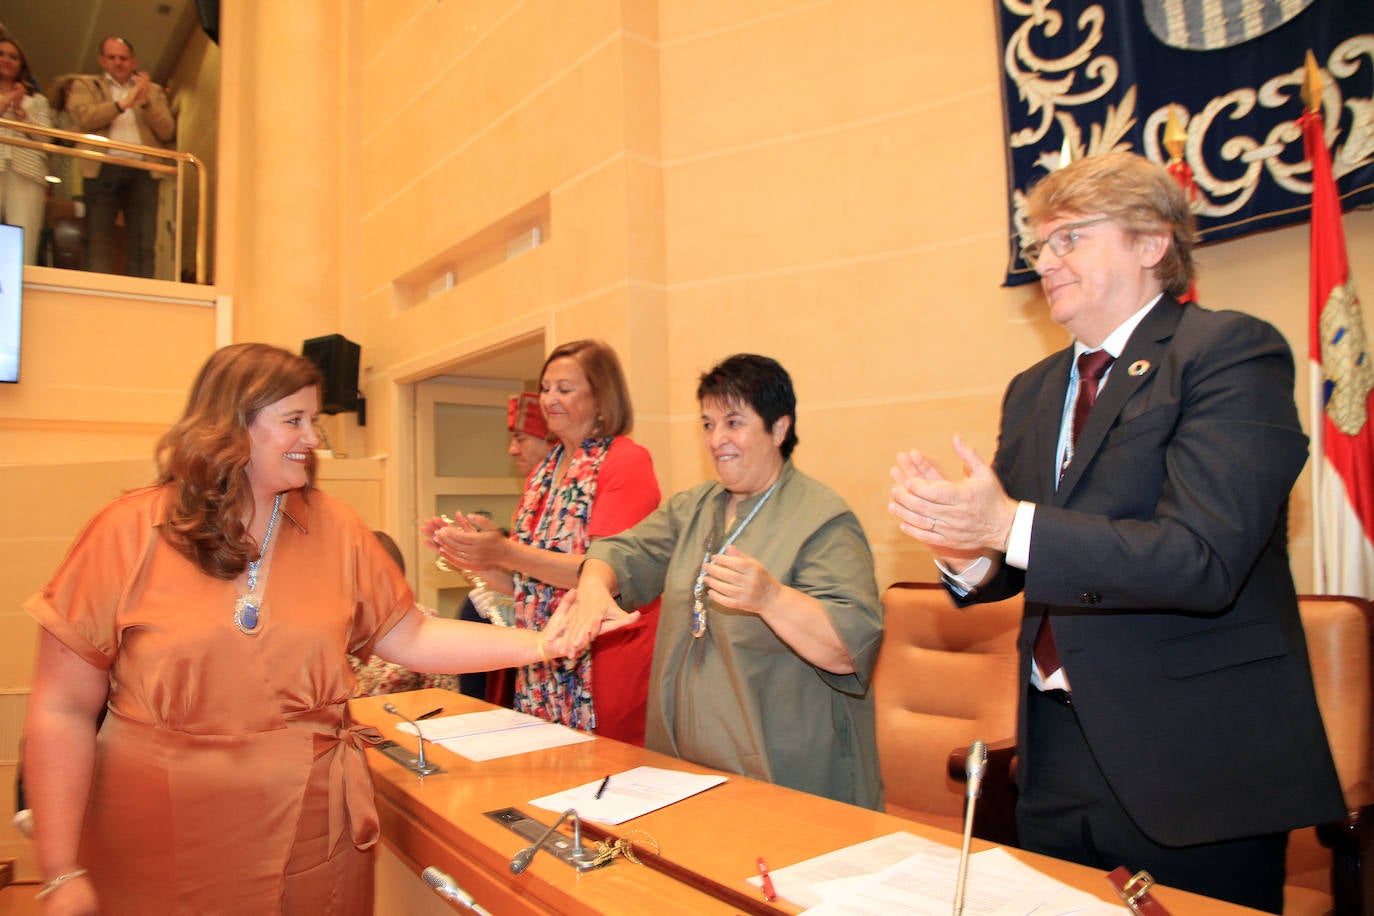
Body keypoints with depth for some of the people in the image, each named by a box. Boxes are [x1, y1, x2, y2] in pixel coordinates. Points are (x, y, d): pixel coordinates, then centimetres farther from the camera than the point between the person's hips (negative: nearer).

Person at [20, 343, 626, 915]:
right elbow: (63, 710, -5)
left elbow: (411, 638, 1)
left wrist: (538, 644, -11)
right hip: (160, 853, -2)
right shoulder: (129, 534, -7)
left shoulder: (334, 530, 0)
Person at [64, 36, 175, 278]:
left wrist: (145, 102, -4)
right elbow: (82, 117, -1)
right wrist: (123, 103, -5)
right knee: (98, 242, -6)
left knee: (143, 244, -8)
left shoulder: (153, 90, 22)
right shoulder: (85, 85, 18)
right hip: (103, 169, -1)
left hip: (143, 171, 1)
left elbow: (167, 131, 9)